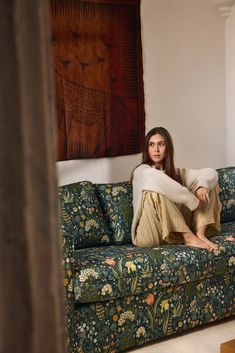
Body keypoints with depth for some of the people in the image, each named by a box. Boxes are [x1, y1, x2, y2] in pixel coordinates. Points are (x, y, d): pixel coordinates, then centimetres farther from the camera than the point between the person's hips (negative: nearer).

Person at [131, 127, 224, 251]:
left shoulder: (176, 172, 12)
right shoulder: (142, 171, -5)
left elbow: (211, 173, 4)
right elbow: (156, 178, -30)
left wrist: (201, 185, -19)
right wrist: (192, 200, -25)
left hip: (176, 233, 6)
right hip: (149, 236, -6)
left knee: (206, 184, 5)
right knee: (155, 191, -31)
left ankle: (200, 234, -16)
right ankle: (189, 237, -26)